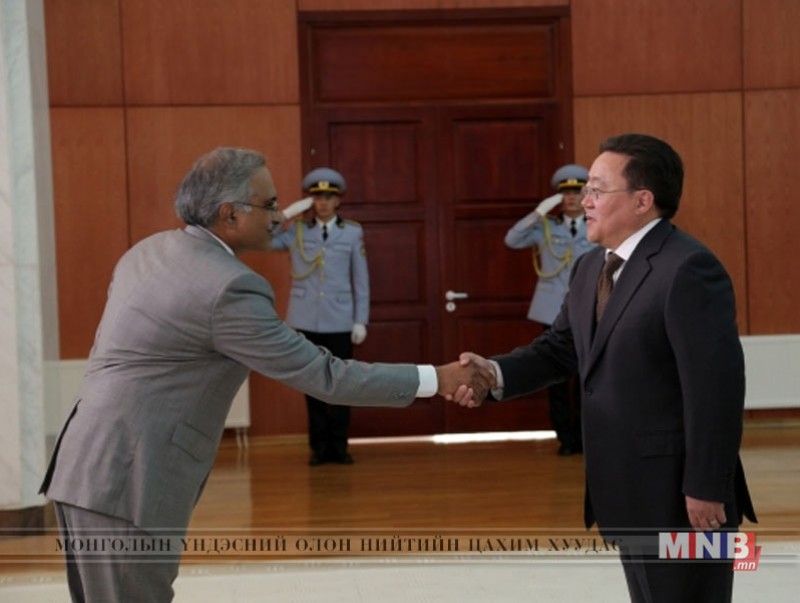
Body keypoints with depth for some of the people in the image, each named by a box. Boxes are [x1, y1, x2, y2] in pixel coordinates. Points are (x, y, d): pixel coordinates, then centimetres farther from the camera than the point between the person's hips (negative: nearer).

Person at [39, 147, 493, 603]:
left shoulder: (148, 252, 12)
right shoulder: (229, 287, -16)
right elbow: (321, 375, -13)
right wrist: (435, 379, -7)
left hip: (88, 469, 10)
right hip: (125, 483, -9)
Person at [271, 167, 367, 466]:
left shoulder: (353, 232, 3)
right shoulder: (295, 231, 6)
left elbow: (361, 280, 3)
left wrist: (361, 321, -1)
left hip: (340, 322, -1)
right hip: (306, 321, 1)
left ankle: (338, 446, 14)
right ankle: (319, 447, 14)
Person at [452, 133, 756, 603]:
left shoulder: (689, 269, -18)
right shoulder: (591, 269, 12)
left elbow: (716, 385, -21)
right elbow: (560, 349, 12)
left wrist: (706, 488, -21)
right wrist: (497, 373, -8)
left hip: (679, 494, -9)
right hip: (630, 493, 9)